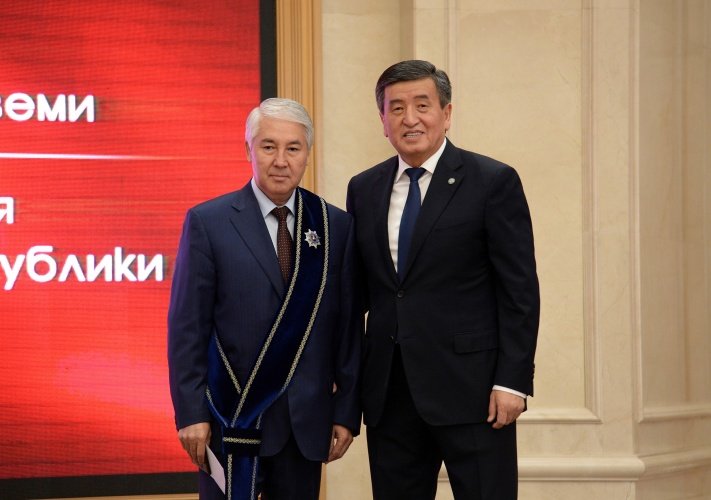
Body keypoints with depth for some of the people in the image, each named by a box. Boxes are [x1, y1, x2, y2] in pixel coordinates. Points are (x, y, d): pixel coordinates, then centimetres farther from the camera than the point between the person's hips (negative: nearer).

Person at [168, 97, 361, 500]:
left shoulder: (337, 226, 5)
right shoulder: (208, 222, -3)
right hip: (232, 417, -2)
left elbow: (349, 326, 5)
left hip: (306, 420, 3)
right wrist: (191, 413, -9)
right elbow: (187, 327, -4)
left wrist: (347, 411, 2)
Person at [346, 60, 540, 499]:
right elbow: (358, 292, 15)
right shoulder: (363, 189, 11)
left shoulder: (493, 182, -3)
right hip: (388, 394, 5)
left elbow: (520, 290, -6)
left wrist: (512, 381, -12)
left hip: (470, 389, -4)